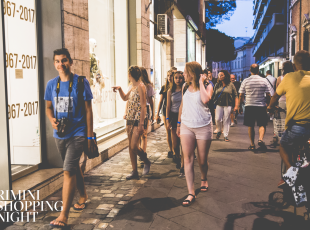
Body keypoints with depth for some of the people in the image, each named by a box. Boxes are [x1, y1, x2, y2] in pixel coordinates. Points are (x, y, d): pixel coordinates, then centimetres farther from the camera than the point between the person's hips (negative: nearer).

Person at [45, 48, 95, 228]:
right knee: (74, 168, 20)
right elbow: (48, 107, 13)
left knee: (69, 171, -12)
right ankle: (83, 197, 42)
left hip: (78, 134, -5)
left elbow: (88, 110, -7)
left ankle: (64, 216, -7)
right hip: (60, 134, 5)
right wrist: (52, 120, -10)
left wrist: (90, 136, -8)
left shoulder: (81, 83, -8)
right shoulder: (51, 84, 4)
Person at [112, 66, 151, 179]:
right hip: (130, 120, 9)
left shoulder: (140, 86, -12)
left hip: (138, 120, -9)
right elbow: (125, 98, 30)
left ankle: (147, 162, 17)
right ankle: (134, 171, 17)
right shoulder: (133, 87, 14)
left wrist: (141, 123, -21)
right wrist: (119, 89, 12)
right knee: (131, 147, 9)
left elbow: (143, 106, -17)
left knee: (134, 146, -9)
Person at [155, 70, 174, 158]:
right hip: (165, 112, 3)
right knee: (168, 132, 7)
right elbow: (160, 101, 9)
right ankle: (170, 150, 17)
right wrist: (157, 114, 5)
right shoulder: (164, 88, 7)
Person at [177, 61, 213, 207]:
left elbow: (205, 99, -29)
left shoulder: (207, 86, -6)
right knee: (187, 158, -6)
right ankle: (191, 193, -4)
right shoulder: (185, 87, 7)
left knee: (202, 160, 8)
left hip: (203, 127, -3)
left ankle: (204, 179, 40)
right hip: (186, 126, 3)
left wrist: (201, 82, -17)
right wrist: (179, 124, 19)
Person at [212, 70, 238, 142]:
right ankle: (219, 131, 21)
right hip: (219, 105, 2)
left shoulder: (231, 85, 2)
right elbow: (213, 95, 9)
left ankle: (226, 136, 9)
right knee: (217, 119, -6)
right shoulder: (217, 85, 9)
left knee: (226, 120, 0)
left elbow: (235, 96, 3)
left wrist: (236, 105, -5)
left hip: (228, 105, -2)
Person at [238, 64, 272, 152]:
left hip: (249, 106, 1)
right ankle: (261, 139, -15)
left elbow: (241, 96, 0)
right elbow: (268, 95, 1)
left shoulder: (245, 81, -1)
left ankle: (252, 145, 14)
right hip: (261, 106, 0)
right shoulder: (264, 81, -1)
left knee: (250, 126, 10)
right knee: (262, 125, 9)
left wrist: (240, 106, 10)